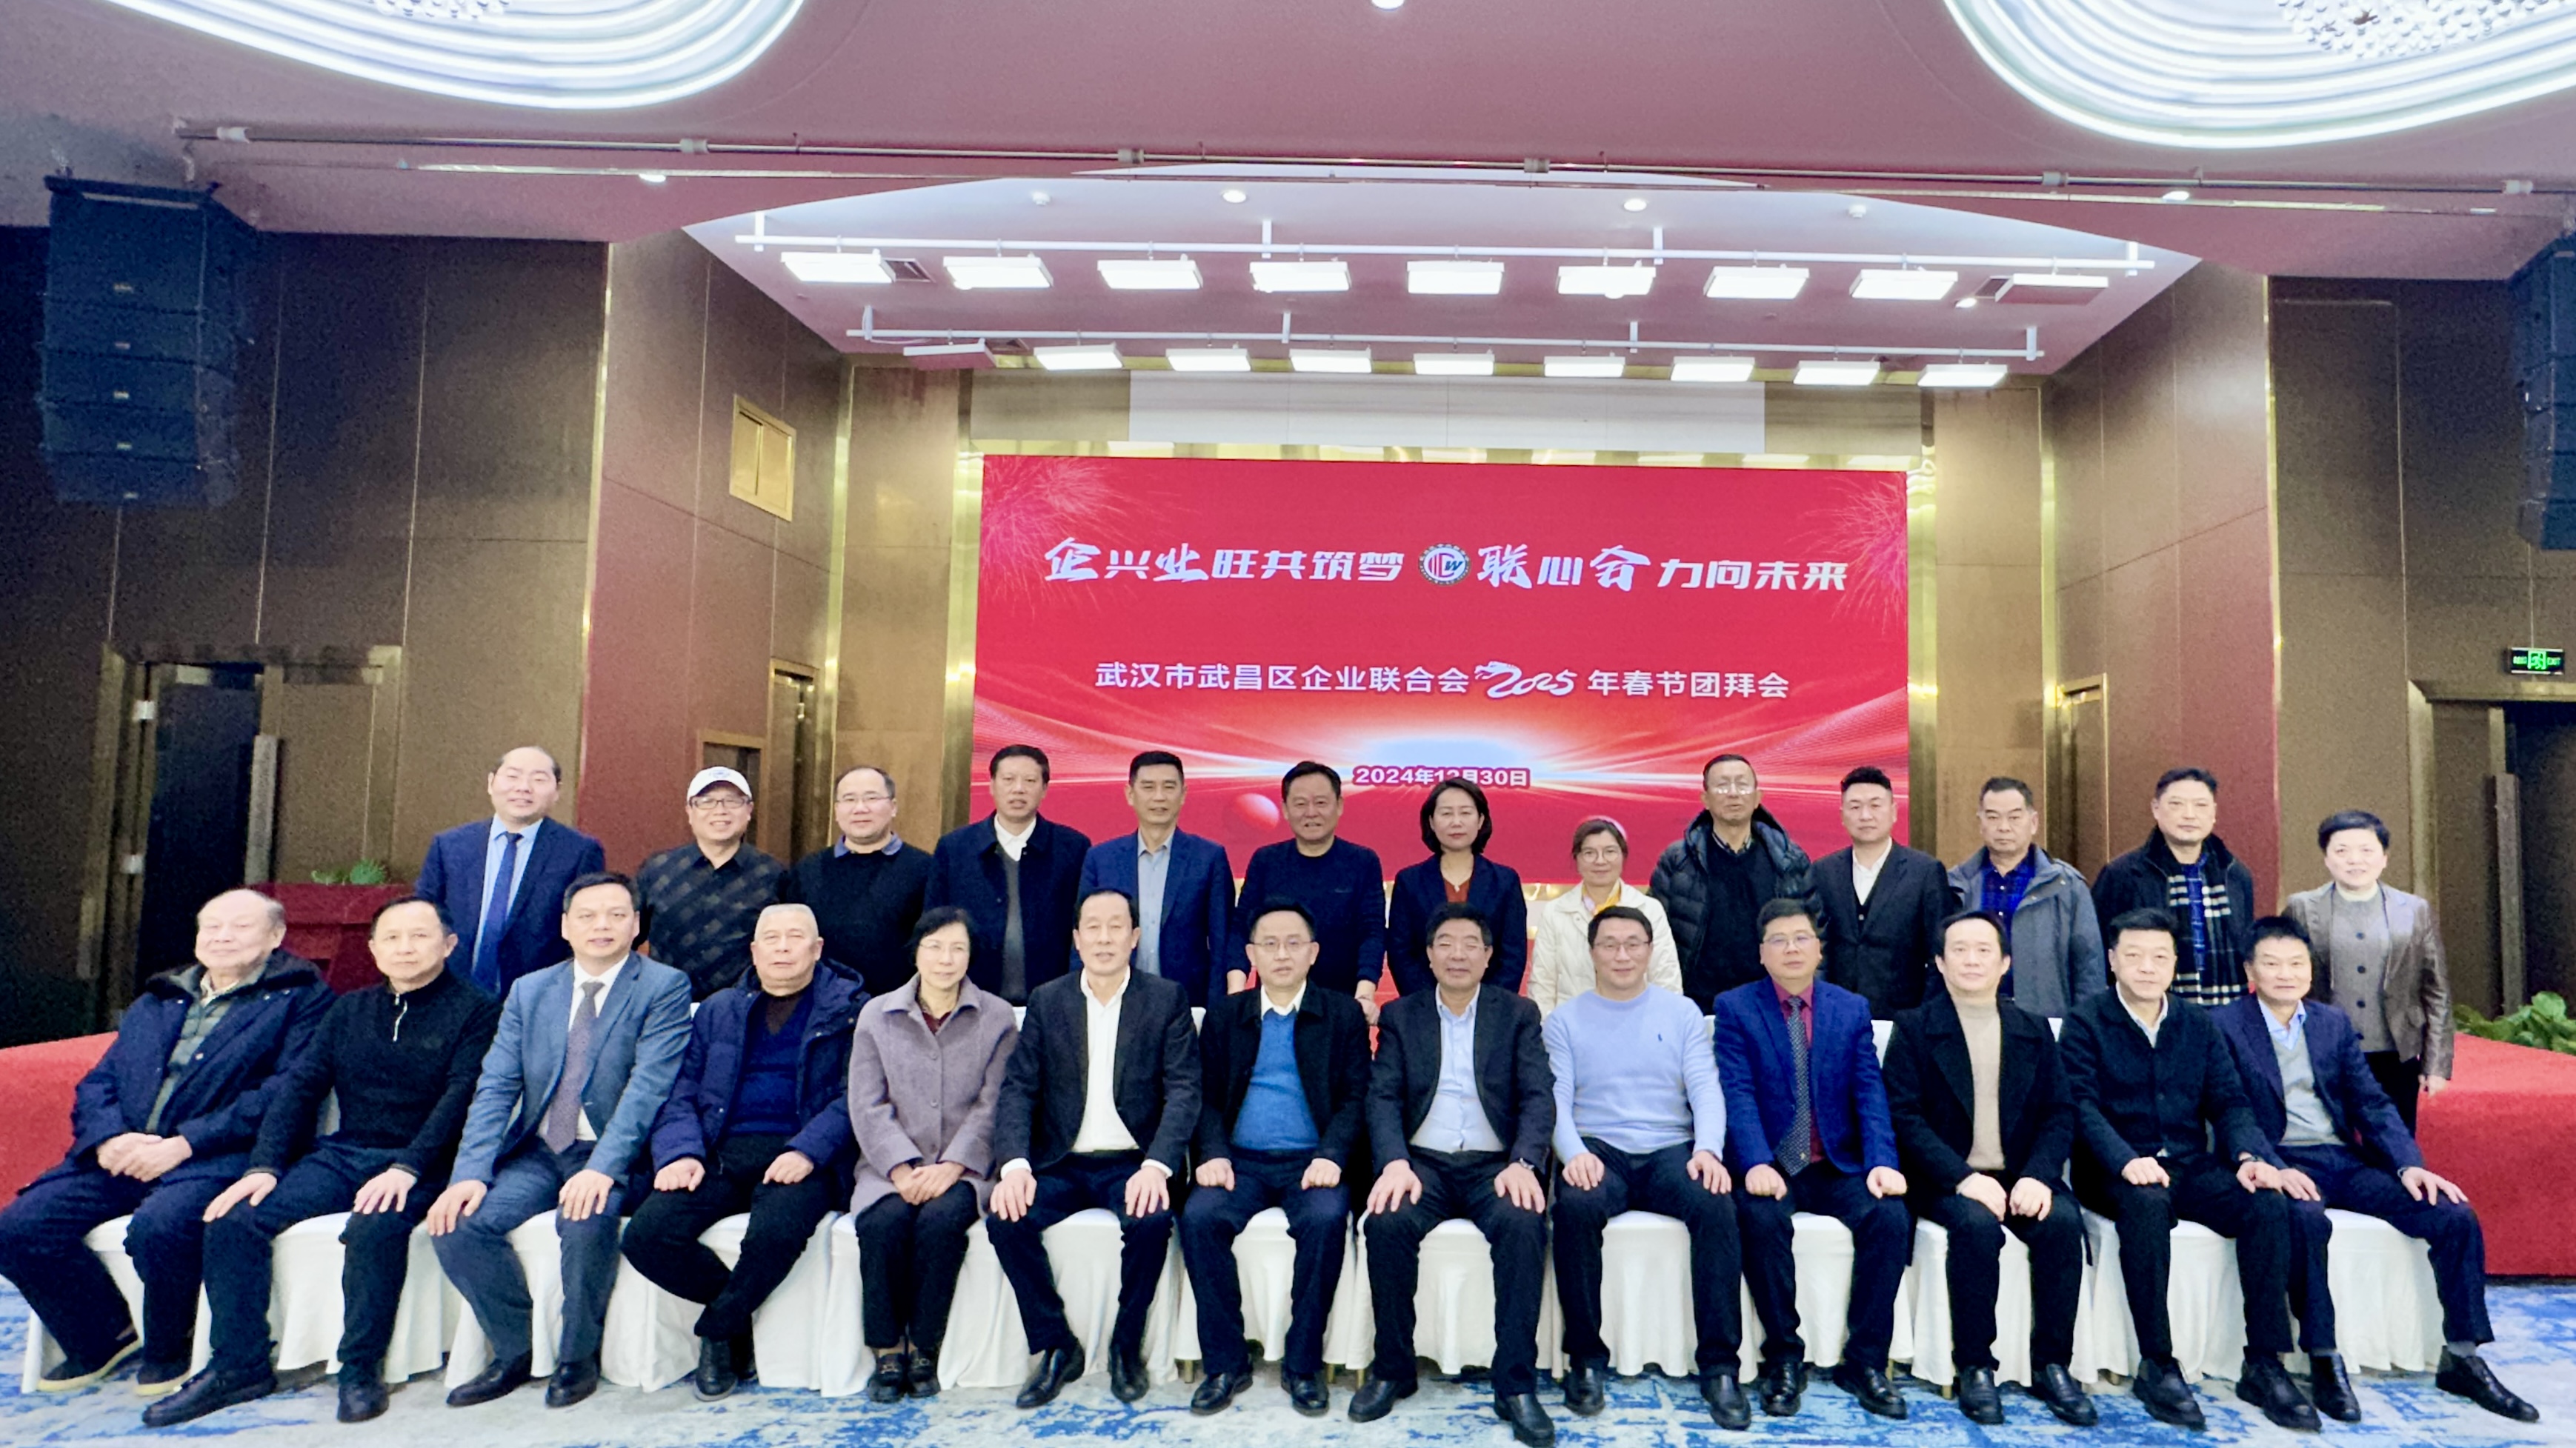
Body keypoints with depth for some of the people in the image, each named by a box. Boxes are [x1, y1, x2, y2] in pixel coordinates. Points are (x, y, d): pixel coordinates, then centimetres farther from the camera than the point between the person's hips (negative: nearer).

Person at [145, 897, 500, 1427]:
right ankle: (239, 1365, -1)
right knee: (233, 1219, -13)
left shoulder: (475, 1011, -3)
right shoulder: (349, 1010, 16)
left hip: (418, 1164, -6)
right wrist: (263, 1166, -3)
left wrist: (406, 1169, -24)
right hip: (341, 1154, 6)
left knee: (375, 1227, -34)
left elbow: (460, 1097, -13)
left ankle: (361, 1366, -16)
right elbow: (300, 1086, 10)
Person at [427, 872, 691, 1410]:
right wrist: (471, 1173, -12)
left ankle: (578, 1357, -6)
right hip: (537, 1153, 5)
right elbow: (495, 1087, 3)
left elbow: (648, 1087, -15)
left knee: (586, 1219, -32)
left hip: (613, 1157, -5)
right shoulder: (529, 990, 10)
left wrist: (602, 1168, -27)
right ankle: (515, 1352, 5)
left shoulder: (664, 987, -5)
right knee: (457, 1222, -17)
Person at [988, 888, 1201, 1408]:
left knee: (1151, 1221, -31)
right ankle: (1056, 1347, -2)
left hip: (1133, 1163, -2)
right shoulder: (1047, 1000, 7)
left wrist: (1156, 1167, -23)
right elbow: (1018, 1088, 1)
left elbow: (1184, 1090, -7)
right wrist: (1015, 1165, -16)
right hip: (1061, 1164, 2)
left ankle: (1127, 1346, -3)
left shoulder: (1166, 999, 1)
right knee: (1007, 1218, -24)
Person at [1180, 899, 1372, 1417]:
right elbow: (1206, 1097, 9)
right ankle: (1225, 1362, -11)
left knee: (1326, 1220, -32)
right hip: (1242, 1160, 2)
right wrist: (1214, 1154, -9)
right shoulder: (1223, 1014, 13)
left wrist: (1332, 1156, -14)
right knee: (1199, 1217, -27)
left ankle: (1302, 1364, -13)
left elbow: (1356, 1097, 2)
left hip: (1312, 1161, -1)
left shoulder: (1344, 1014, 8)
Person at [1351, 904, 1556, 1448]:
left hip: (1495, 1163, 0)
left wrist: (1523, 1164, -19)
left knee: (1524, 1225, -32)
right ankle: (1392, 1369, -8)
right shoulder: (1401, 1015, 11)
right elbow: (1383, 1097, 1)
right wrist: (1395, 1163, -18)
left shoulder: (1518, 1014, 9)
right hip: (1423, 1161, 1)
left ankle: (1516, 1384, -18)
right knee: (1387, 1222, -30)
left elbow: (1538, 1096, -1)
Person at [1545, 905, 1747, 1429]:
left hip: (1670, 1150, 1)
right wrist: (1574, 1152, -21)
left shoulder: (1682, 1012, 12)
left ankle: (1719, 1366, -18)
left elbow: (1706, 1089, 3)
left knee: (1717, 1206, -30)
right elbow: (1556, 1099, -1)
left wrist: (1708, 1149, -16)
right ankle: (1586, 1359, -16)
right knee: (1575, 1208, -33)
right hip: (1599, 1150, -1)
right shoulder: (1565, 1021, 9)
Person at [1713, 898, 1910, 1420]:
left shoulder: (1852, 1009, 9)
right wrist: (1756, 1165, -25)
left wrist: (1882, 1162, -16)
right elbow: (1738, 1094, -10)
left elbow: (1870, 1093, 1)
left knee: (1891, 1216, -23)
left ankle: (1865, 1362, -8)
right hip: (1769, 1167, -2)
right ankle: (1783, 1358, -12)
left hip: (1836, 1166, 3)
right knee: (1761, 1218, -31)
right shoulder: (1734, 1008, 1)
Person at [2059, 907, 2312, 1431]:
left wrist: (2248, 1156, -12)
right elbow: (2083, 1107, -11)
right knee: (2147, 1203, -36)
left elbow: (2228, 1103, 9)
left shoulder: (2197, 1025, 15)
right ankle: (2156, 1367, -25)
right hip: (2117, 1172, -4)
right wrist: (2127, 1161, -28)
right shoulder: (2086, 1024, -1)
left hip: (2191, 1166, 5)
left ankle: (2264, 1365, -13)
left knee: (2267, 1204, -22)